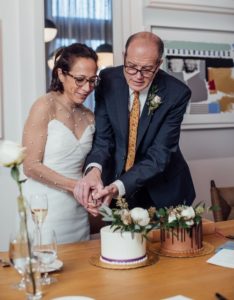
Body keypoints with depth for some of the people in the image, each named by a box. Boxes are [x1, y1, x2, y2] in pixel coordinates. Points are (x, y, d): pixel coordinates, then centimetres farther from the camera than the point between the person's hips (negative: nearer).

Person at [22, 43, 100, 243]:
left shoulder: (89, 117, 9)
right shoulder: (45, 107, -9)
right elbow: (31, 166, -12)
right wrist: (75, 186, -17)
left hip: (77, 212, 6)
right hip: (46, 211, -5)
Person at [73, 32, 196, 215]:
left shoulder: (176, 93, -22)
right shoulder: (108, 80, -14)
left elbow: (159, 155, -24)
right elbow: (103, 137, -13)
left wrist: (119, 187, -38)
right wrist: (94, 169, -35)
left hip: (162, 191, -1)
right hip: (116, 180, 2)